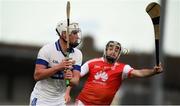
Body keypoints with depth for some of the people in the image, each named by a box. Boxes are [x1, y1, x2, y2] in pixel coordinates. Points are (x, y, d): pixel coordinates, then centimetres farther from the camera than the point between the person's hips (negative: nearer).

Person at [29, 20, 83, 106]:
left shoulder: (77, 54, 0)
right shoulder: (47, 50, -15)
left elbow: (76, 81, -6)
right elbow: (37, 75, -21)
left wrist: (70, 79, -31)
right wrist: (58, 67, -31)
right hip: (41, 99, -5)